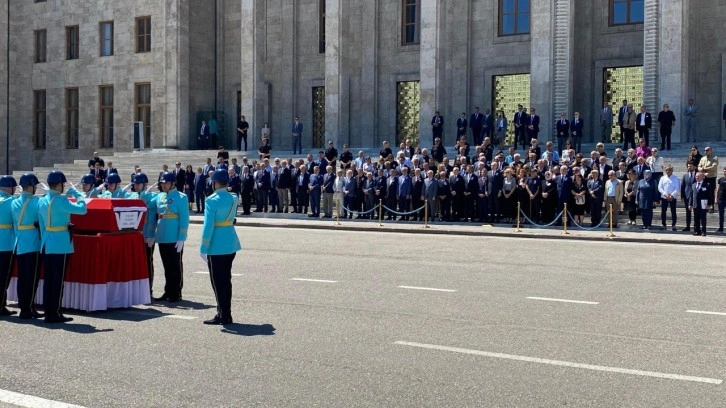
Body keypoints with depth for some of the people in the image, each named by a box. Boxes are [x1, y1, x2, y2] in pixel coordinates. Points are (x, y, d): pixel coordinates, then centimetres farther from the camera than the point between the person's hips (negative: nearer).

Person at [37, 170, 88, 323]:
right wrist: (77, 194, -4)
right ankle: (54, 313, 2)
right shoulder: (61, 201, -15)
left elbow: (41, 224, 13)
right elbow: (82, 209, -19)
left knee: (48, 279, 11)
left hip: (46, 245, 8)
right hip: (61, 244, -7)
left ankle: (48, 311, 15)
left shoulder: (42, 201, 9)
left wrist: (44, 240, 19)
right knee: (58, 280, -1)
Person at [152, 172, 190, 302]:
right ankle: (168, 292, 21)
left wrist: (181, 238, -15)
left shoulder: (181, 197, -7)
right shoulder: (159, 197, 10)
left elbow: (184, 219, -11)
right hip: (162, 238, 6)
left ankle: (176, 293, 9)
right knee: (167, 266, 12)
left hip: (175, 238, -6)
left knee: (176, 266, 2)